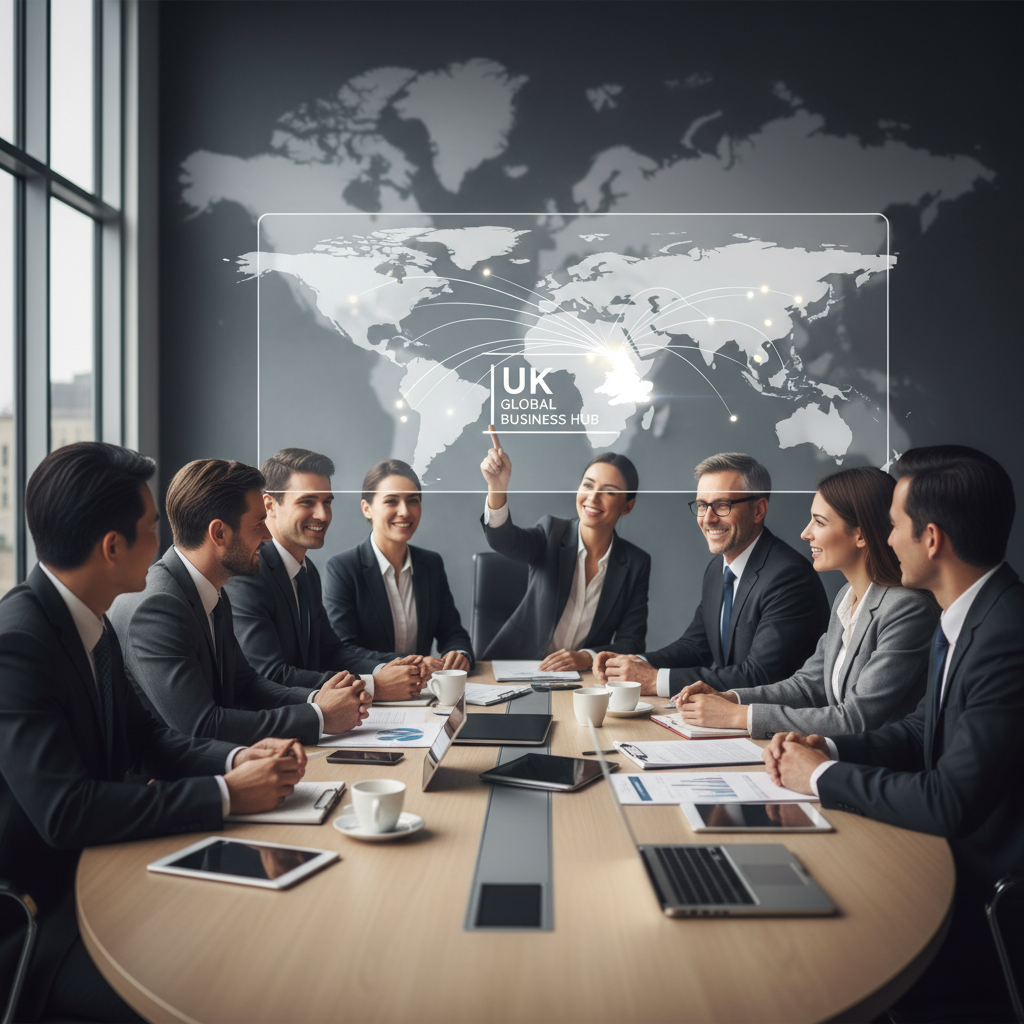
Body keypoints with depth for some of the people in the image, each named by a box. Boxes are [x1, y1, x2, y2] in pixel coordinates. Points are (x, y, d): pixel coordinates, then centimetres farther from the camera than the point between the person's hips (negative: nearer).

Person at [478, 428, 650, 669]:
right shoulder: (552, 533, -2)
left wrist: (586, 658, -20)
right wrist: (497, 488, -42)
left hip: (583, 678, 2)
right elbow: (504, 540, -23)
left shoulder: (637, 564, 0)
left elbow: (631, 642, -1)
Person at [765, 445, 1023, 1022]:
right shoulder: (967, 615, 4)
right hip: (953, 855, 8)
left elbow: (949, 803, -26)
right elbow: (921, 730, 15)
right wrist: (829, 749, -1)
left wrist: (823, 776, -13)